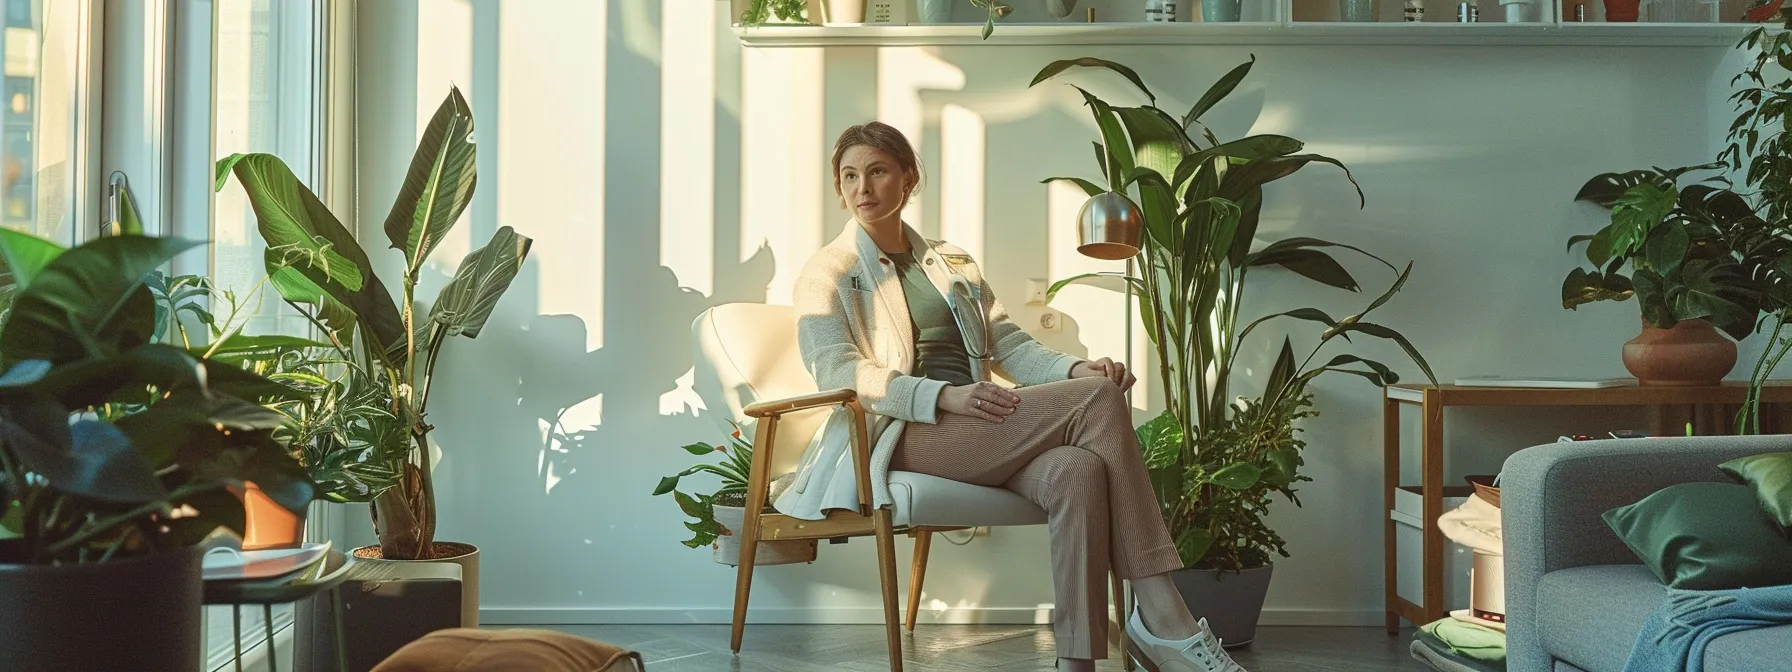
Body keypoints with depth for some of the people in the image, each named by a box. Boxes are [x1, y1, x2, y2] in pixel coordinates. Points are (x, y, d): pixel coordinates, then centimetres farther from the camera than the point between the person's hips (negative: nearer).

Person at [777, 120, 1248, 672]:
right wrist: (945, 396, -22)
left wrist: (1078, 370, -7)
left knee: (1078, 471, -33)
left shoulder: (952, 263, 26)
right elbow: (835, 370, -6)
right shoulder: (826, 272, 10)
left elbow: (1009, 345, 17)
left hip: (976, 431, 5)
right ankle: (1163, 619, -29)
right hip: (900, 436, -5)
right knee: (1099, 400, -25)